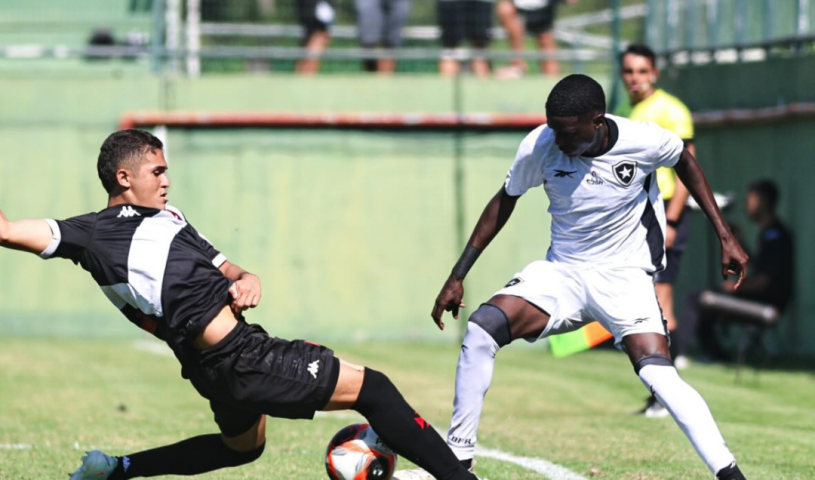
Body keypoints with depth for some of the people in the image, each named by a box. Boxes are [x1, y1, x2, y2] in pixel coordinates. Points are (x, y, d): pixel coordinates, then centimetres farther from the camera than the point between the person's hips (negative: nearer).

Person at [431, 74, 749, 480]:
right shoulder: (539, 147, -15)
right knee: (481, 327, -21)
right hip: (561, 274, 2)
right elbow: (504, 202, 3)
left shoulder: (645, 142, -19)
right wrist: (457, 276, 3)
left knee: (658, 375, -25)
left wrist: (724, 235, 4)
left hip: (625, 278, -2)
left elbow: (685, 162, 5)